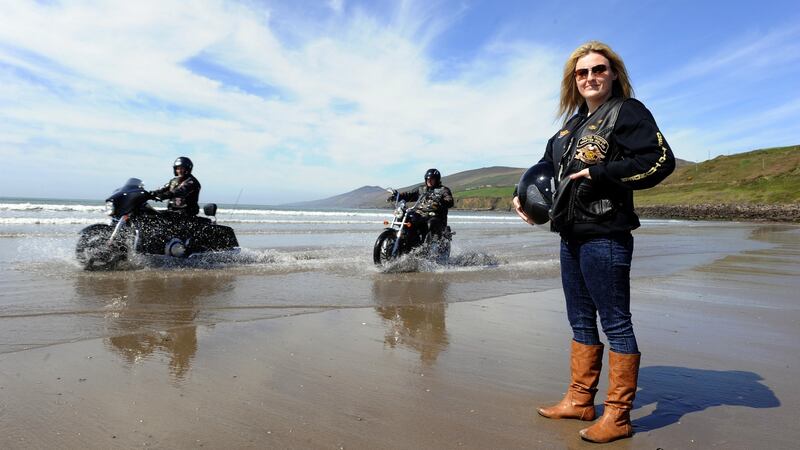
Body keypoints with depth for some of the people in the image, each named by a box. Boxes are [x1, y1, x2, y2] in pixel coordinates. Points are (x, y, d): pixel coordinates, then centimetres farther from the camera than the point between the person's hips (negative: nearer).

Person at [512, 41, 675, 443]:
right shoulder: (572, 123, 19)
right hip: (571, 234, 9)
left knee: (615, 322, 0)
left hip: (604, 234, -8)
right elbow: (548, 165, 31)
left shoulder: (627, 111, -3)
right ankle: (580, 399, 28)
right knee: (581, 321, 15)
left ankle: (617, 416, 12)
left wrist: (601, 173, -17)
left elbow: (661, 161, -16)